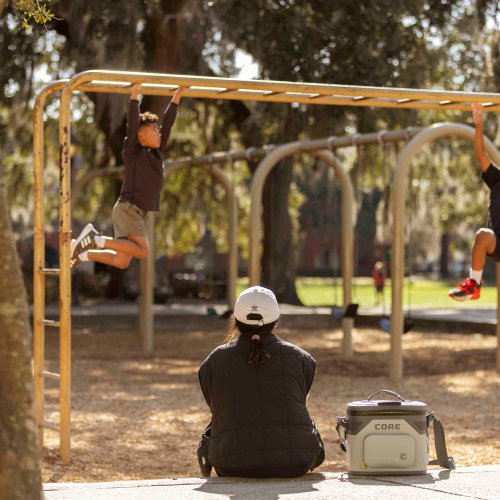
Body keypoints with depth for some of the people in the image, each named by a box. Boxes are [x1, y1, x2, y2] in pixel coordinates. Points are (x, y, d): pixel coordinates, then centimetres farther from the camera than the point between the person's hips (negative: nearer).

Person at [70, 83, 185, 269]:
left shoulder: (156, 152, 14)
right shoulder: (132, 151, -5)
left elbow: (167, 122, 17)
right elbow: (132, 124, -17)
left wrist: (177, 95, 18)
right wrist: (134, 94, -22)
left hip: (137, 213, 8)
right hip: (128, 209, -8)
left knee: (120, 262, 7)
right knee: (142, 251, -21)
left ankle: (82, 253, 18)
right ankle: (96, 239, -12)